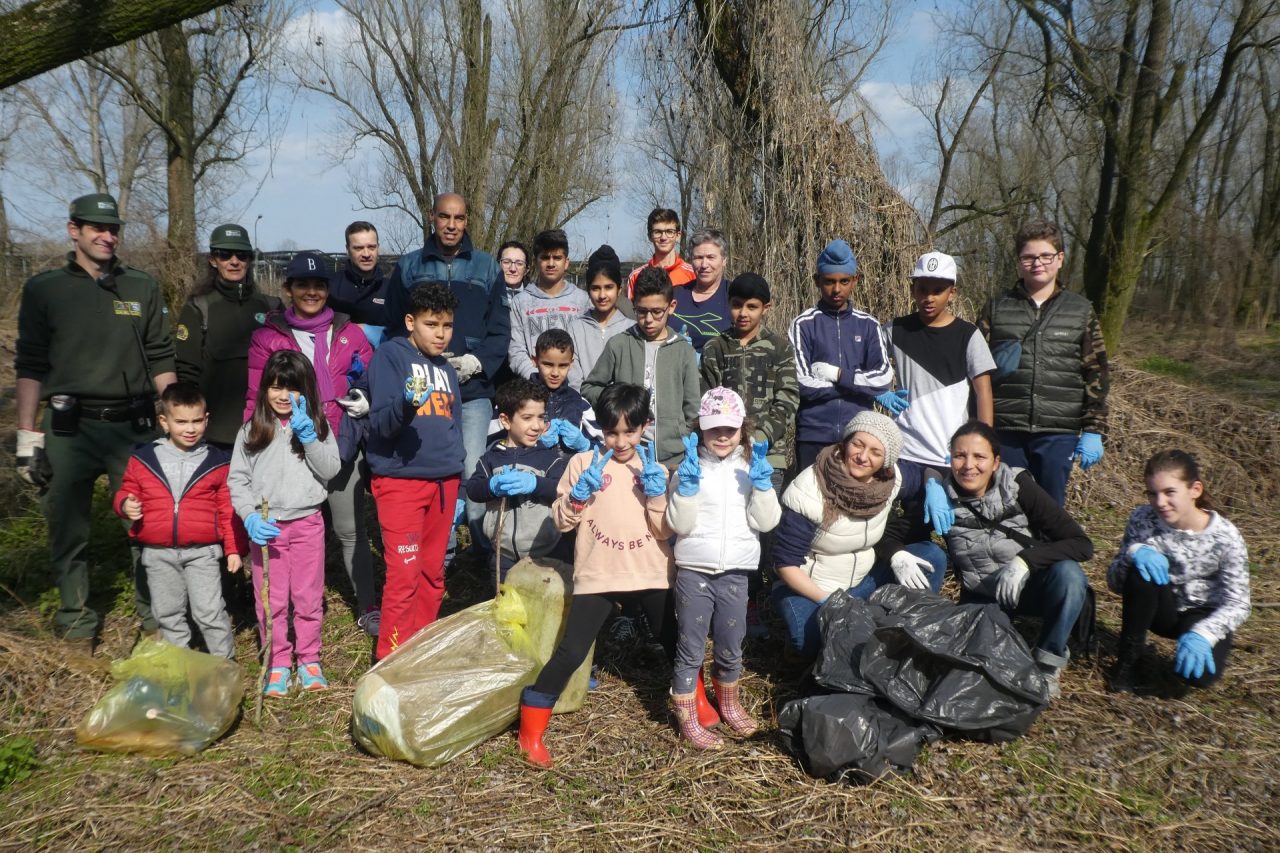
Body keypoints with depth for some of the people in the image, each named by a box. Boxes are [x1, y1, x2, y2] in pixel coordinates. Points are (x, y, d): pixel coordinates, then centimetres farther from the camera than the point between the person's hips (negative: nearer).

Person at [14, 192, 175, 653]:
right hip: (68, 429, 0)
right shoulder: (44, 289, 4)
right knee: (68, 531, 7)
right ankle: (77, 623, 22)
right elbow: (30, 366, 4)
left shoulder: (143, 287, 8)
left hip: (133, 425, 1)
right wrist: (27, 436, -1)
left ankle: (156, 615, 19)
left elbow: (161, 360, 9)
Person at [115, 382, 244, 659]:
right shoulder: (142, 459, 1)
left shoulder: (218, 462, -1)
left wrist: (234, 548, 0)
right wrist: (126, 505, -12)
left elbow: (228, 509, 2)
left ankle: (225, 662, 15)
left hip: (202, 552, -2)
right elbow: (126, 492, 13)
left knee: (209, 612, -3)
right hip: (158, 554, 3)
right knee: (168, 614, 15)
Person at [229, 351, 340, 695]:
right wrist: (250, 517, -15)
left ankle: (309, 660, 23)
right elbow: (237, 479, -1)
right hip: (266, 526, 0)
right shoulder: (251, 430, 2)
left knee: (308, 598, 9)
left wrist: (308, 434, -18)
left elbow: (330, 470, -8)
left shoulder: (317, 425, 3)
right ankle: (278, 664, 19)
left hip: (307, 522, 0)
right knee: (271, 600, 6)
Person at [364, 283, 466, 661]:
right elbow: (380, 424, -14)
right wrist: (407, 403, -35)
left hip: (444, 481, 6)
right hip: (400, 479, -6)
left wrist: (458, 484, 18)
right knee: (404, 574, -6)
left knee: (433, 573, 12)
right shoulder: (391, 355, -6)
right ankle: (392, 658, 6)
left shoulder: (446, 369, 14)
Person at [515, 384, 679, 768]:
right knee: (571, 653, -11)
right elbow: (561, 520, -3)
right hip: (598, 577, -2)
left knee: (676, 643, 19)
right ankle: (531, 732, 1)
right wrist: (581, 491, -19)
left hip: (651, 576, 3)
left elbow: (666, 529, -3)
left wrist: (656, 492, -16)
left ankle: (697, 701, 44)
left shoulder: (655, 469, 2)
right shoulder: (583, 463, -3)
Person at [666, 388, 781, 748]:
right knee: (690, 649, 5)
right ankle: (688, 720, 19)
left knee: (730, 648, 17)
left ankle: (729, 703, 41)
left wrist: (761, 482, -15)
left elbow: (766, 522, -4)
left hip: (735, 573, 3)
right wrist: (687, 484, -22)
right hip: (693, 572, -3)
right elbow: (679, 524, -11)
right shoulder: (690, 469, -5)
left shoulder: (752, 468, 3)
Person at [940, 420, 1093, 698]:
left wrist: (1024, 560, -36)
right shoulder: (943, 496, -14)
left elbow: (1082, 543, -22)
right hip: (983, 597, 1)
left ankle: (1047, 665, -11)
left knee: (1068, 573, -33)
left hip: (1032, 588, -1)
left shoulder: (1018, 486, -19)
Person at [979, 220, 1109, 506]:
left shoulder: (1080, 311, 8)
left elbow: (1096, 375, 6)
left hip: (1058, 432, 0)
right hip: (1005, 430, 0)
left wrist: (1094, 431, 1)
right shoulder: (996, 308, 7)